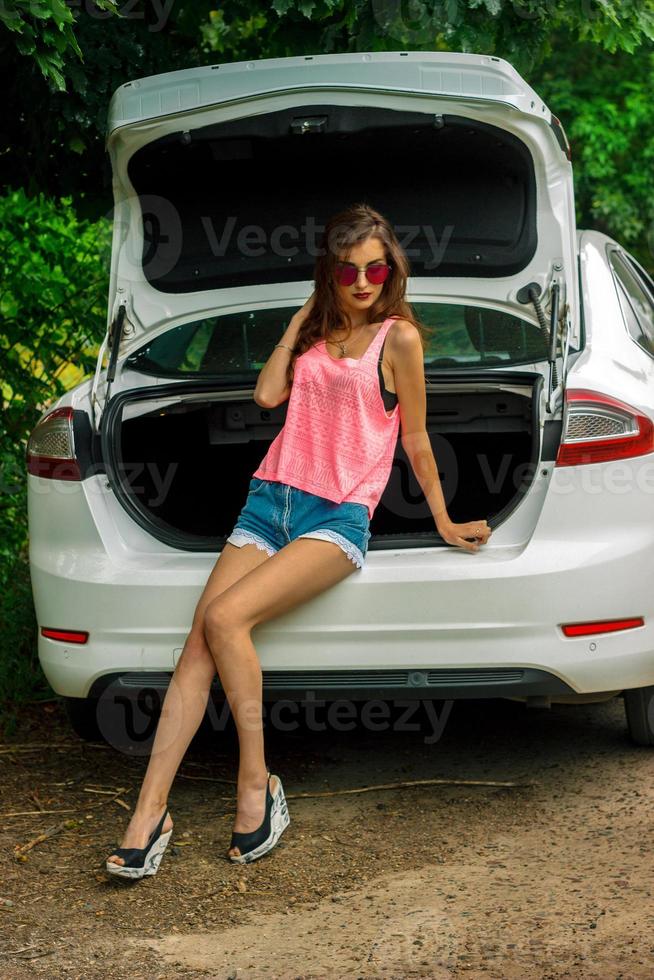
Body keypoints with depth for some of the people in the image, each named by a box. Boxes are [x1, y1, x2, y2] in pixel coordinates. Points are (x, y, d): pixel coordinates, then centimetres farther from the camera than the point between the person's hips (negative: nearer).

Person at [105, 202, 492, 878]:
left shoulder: (398, 336, 0)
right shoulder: (316, 331, 18)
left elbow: (415, 440, 5)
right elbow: (268, 393, 5)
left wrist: (444, 522, 8)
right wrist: (302, 319, 10)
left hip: (338, 517, -6)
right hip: (271, 499, 6)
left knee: (225, 618, -27)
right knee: (198, 645, -12)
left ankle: (257, 784, -15)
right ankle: (149, 814, -14)